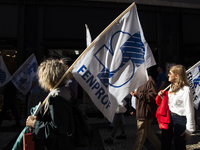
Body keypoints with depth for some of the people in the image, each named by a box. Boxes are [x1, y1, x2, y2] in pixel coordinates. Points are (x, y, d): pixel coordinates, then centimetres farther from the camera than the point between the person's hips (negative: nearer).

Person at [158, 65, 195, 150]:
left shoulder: (185, 90, -21)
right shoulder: (172, 87, 5)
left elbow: (189, 111, -18)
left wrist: (189, 130, -14)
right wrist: (163, 96, -2)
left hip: (180, 120, -7)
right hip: (169, 117, 8)